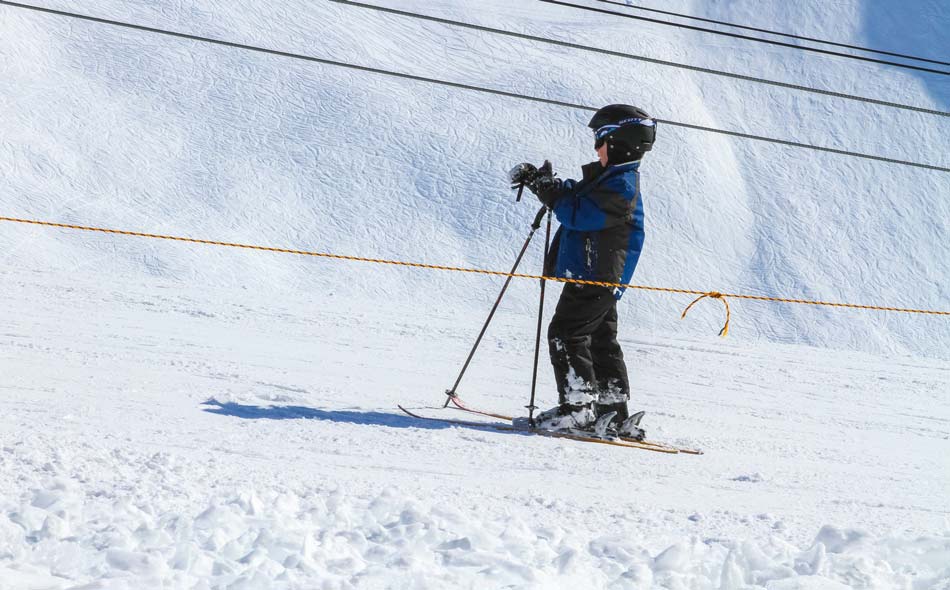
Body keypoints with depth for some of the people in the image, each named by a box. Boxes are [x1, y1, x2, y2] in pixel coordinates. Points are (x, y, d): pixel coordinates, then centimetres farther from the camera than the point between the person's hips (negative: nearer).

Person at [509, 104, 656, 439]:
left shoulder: (621, 186, -19)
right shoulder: (610, 177, 15)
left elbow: (576, 215, -25)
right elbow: (573, 196, 23)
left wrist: (547, 188, -17)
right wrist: (536, 180, 10)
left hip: (595, 277, -11)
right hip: (598, 277, 11)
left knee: (566, 334, -9)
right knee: (600, 340, 12)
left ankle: (578, 407, -10)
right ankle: (615, 415, 15)